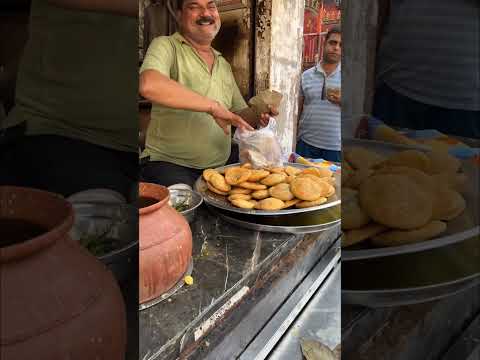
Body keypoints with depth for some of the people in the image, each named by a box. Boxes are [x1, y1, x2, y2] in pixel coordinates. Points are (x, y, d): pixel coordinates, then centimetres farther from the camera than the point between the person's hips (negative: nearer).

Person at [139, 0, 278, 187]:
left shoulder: (224, 64, 17)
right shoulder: (166, 45, -3)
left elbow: (239, 114, 24)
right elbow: (149, 86, -26)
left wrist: (256, 115, 0)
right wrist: (213, 106, -24)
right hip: (169, 163, -6)